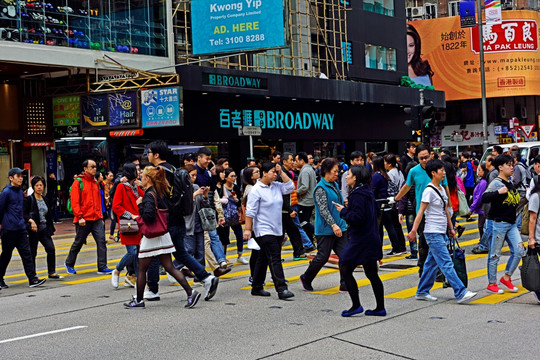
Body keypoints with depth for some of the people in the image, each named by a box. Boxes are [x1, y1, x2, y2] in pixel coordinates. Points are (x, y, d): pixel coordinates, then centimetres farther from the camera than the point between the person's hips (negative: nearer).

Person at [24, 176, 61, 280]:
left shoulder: (45, 200, 12)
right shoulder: (28, 199, -6)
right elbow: (23, 214, -13)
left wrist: (50, 228, 14)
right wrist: (31, 220, -29)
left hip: (44, 229, 5)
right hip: (33, 230, -5)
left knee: (51, 249, -7)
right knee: (32, 253, 1)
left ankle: (52, 272, 2)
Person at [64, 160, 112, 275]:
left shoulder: (95, 182, 13)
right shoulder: (78, 182, -6)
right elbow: (74, 202, -12)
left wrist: (100, 216, 15)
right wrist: (80, 217, -19)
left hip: (97, 219, 5)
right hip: (84, 220, -5)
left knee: (101, 241, -6)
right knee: (78, 243, 8)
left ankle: (102, 267, -4)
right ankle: (69, 263, 29)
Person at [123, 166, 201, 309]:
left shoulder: (149, 195, -17)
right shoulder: (161, 192, 9)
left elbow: (149, 216, -28)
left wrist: (140, 205, -13)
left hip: (151, 237, -8)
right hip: (163, 235, 8)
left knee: (142, 269, 6)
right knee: (169, 267, 7)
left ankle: (138, 300, 16)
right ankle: (191, 292, -2)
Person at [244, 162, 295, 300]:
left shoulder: (276, 186, 11)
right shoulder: (256, 190, -10)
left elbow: (290, 187, 4)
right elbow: (250, 211, -11)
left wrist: (281, 172, 0)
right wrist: (248, 229, -14)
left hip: (277, 230, 8)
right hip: (263, 230, -8)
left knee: (264, 258, 14)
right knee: (275, 258, -13)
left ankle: (257, 288, 22)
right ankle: (281, 289, -15)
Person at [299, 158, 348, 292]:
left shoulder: (334, 185, 13)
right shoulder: (320, 188, -13)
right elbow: (323, 210, -20)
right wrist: (333, 225, -27)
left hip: (339, 228, 8)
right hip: (325, 230, -8)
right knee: (323, 257, 0)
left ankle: (345, 284, 3)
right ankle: (306, 279, 21)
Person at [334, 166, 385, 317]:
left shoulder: (358, 195, -17)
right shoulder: (367, 192, 12)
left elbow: (357, 218, -24)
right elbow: (376, 210, 24)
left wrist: (344, 211, -9)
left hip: (360, 241, -10)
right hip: (371, 239, 10)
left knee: (345, 270, -1)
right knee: (372, 274, 12)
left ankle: (356, 306, 1)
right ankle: (380, 308, 16)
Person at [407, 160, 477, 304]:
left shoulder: (441, 189, 13)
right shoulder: (429, 191, -12)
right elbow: (421, 212, -14)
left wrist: (451, 228, 21)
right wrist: (414, 230, -17)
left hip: (441, 232, 9)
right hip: (433, 232, -9)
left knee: (432, 263, 11)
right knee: (447, 264, -9)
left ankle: (422, 292, 19)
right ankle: (460, 293, -11)